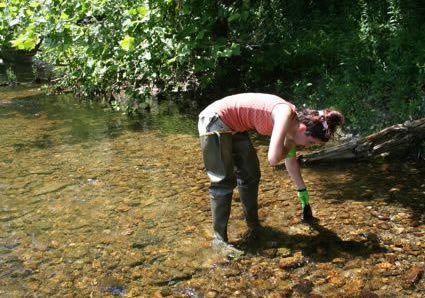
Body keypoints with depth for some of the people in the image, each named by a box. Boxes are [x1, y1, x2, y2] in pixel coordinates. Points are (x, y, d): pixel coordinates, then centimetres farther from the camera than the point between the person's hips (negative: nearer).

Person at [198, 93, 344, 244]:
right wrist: (289, 147, -13)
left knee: (250, 176, 14)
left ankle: (254, 228, 27)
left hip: (234, 127, 9)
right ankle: (220, 240, 1)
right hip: (215, 120, -9)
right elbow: (273, 158, -34)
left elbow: (291, 160, 18)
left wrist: (302, 191, 28)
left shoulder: (292, 124, 1)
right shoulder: (286, 114, -25)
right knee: (224, 182, -8)